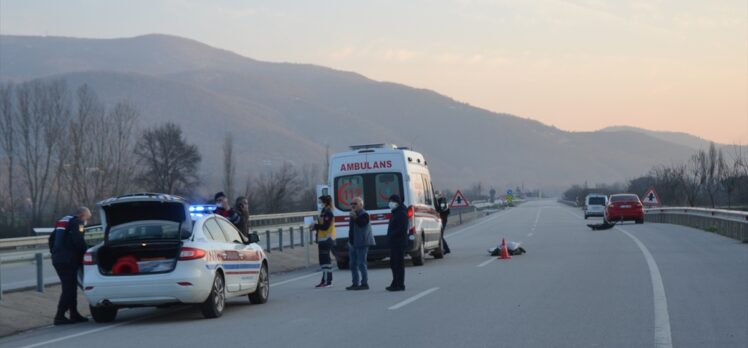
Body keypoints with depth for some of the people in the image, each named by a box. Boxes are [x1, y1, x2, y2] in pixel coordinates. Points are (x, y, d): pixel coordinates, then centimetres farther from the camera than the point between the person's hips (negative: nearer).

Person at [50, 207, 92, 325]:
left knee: (70, 288, 15)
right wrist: (85, 253, -7)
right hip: (68, 261, -9)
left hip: (57, 259, 9)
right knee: (69, 289, -8)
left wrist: (54, 252, 28)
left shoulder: (62, 222, 21)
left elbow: (52, 239, 25)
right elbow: (79, 241, -18)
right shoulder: (78, 223, -6)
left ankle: (74, 314, 19)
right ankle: (59, 317, -12)